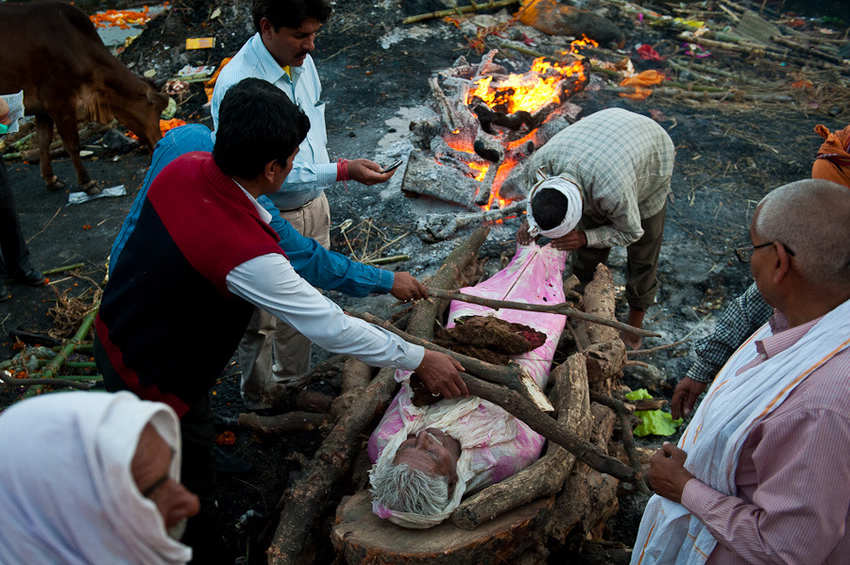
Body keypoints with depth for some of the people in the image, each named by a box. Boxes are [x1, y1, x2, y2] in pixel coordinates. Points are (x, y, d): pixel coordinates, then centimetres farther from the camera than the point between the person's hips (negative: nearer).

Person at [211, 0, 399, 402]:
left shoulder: (302, 61, -2)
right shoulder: (237, 86, -27)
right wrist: (342, 171, -30)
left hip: (313, 206, 8)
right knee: (261, 320, 10)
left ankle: (292, 385, 43)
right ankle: (260, 399, 33)